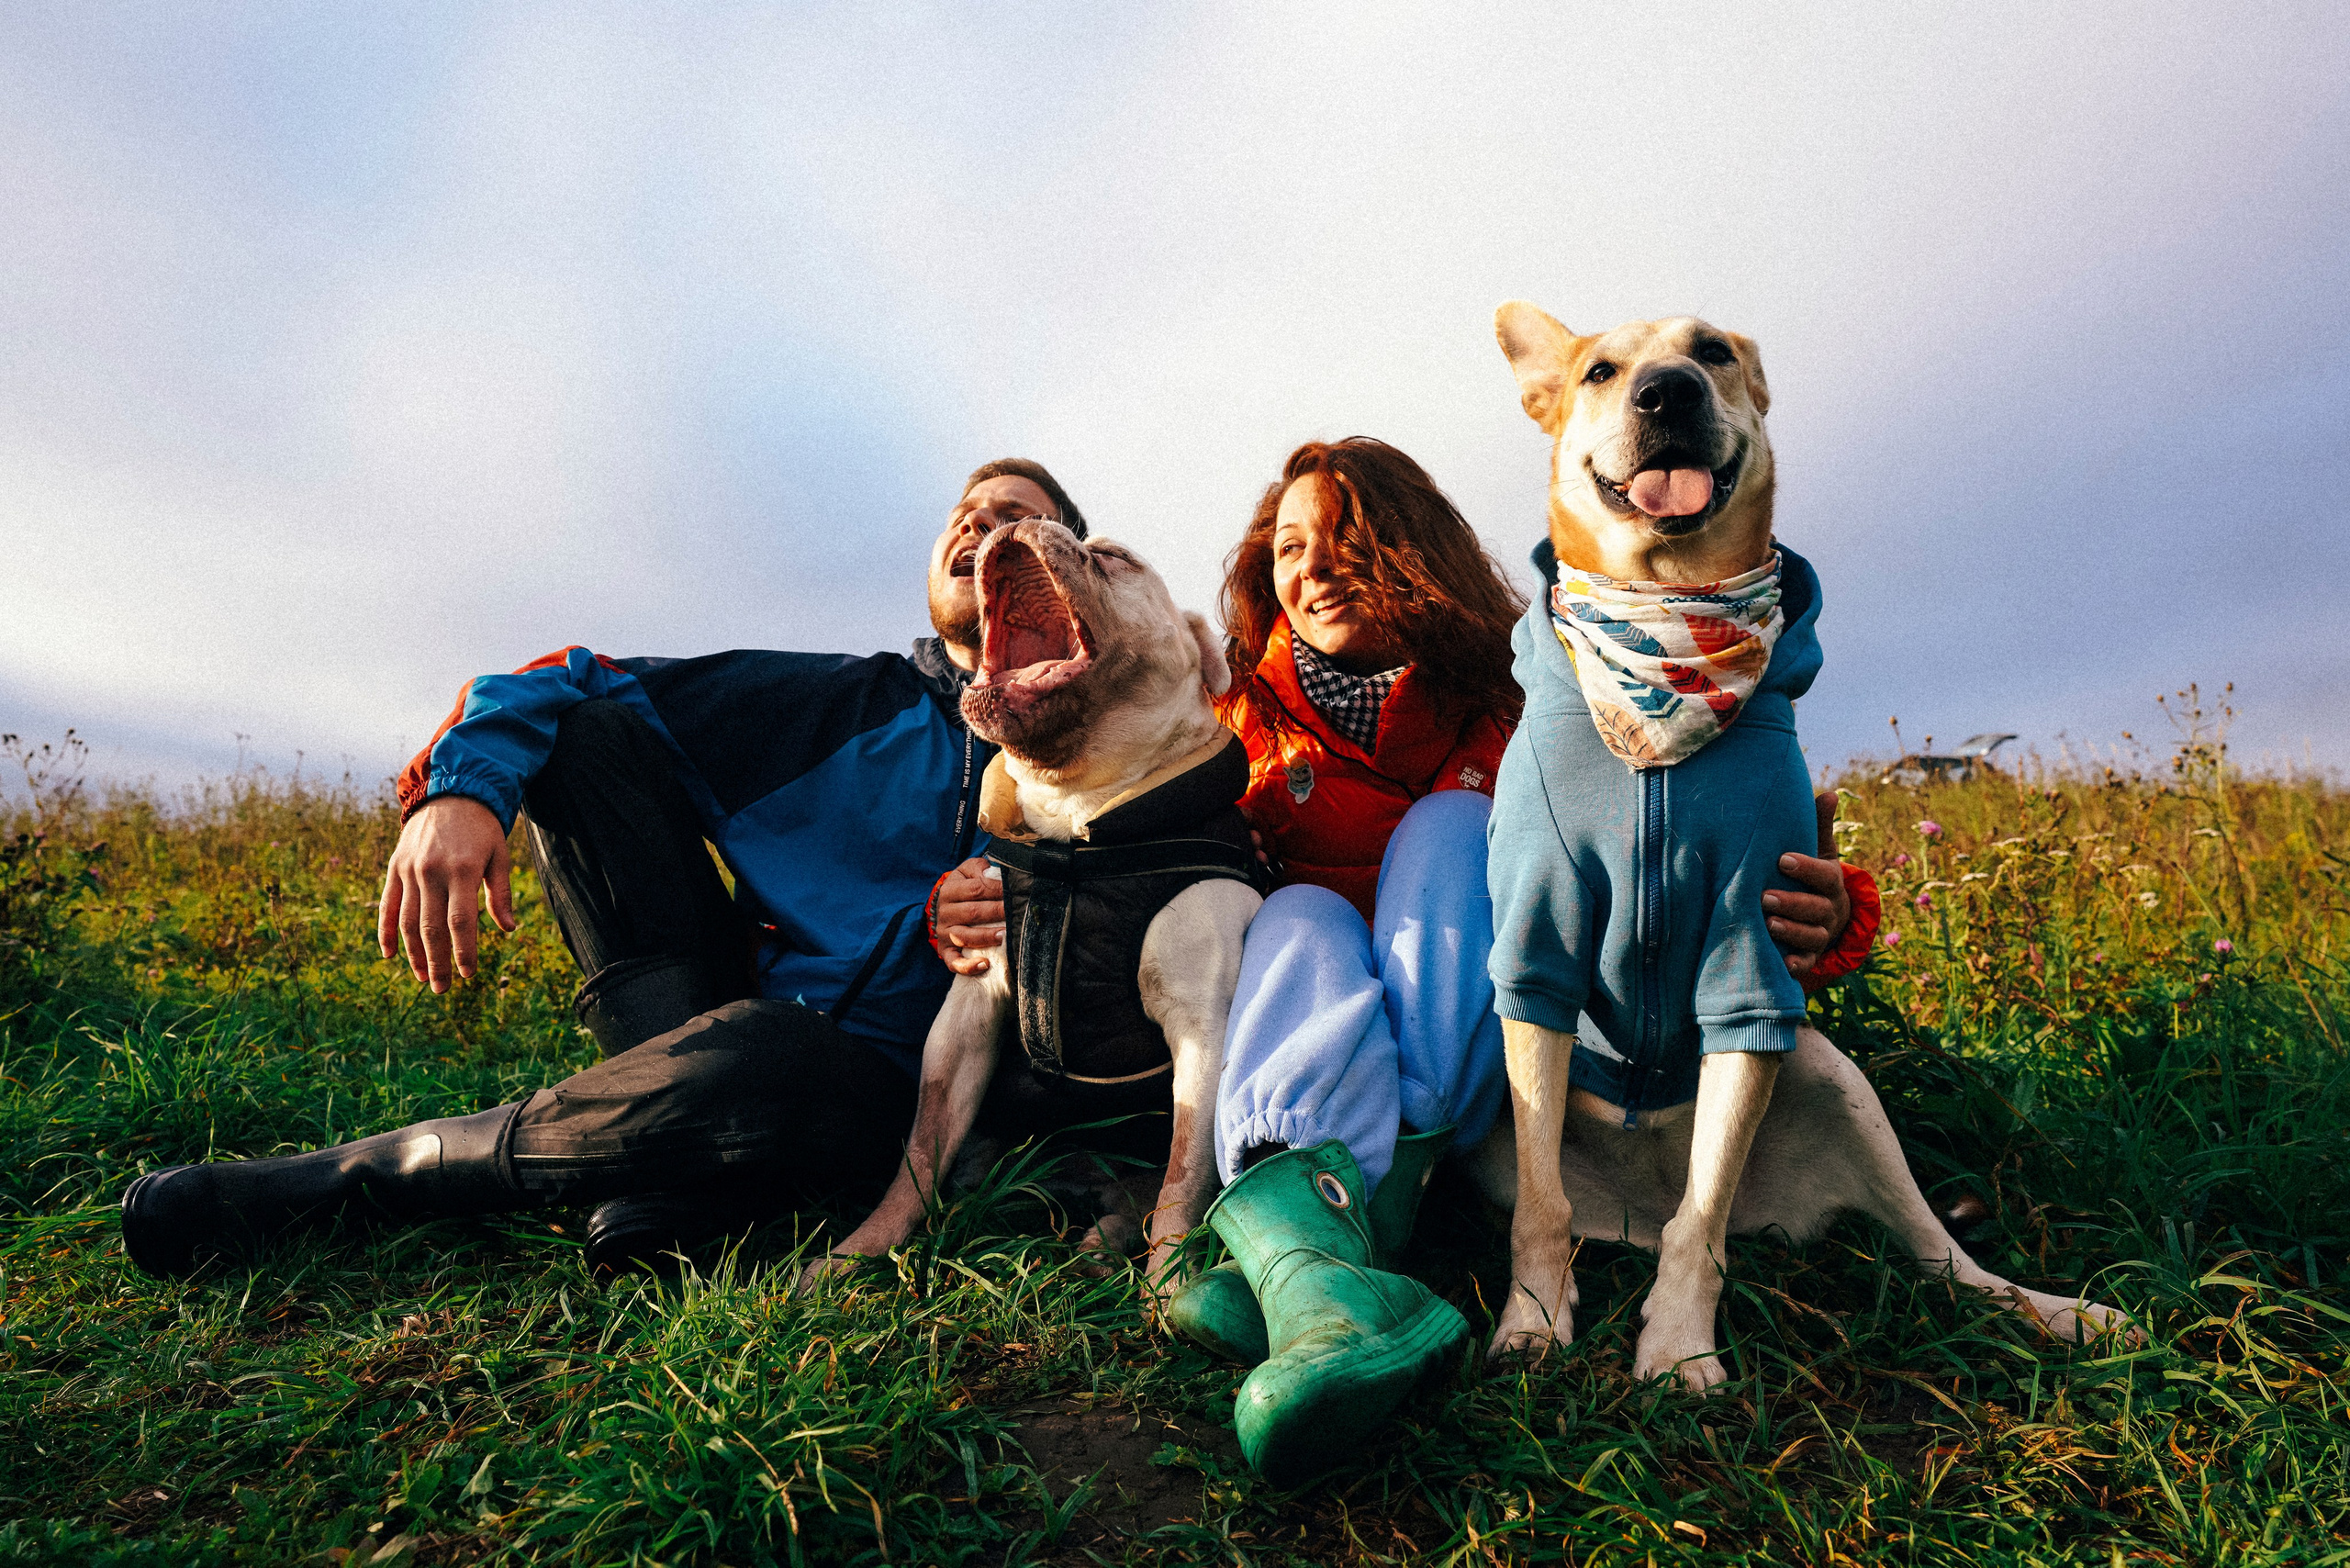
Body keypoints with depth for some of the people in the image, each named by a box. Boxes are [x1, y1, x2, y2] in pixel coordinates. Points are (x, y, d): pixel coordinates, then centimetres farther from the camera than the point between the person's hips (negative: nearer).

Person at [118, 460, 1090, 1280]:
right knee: (577, 730, -6)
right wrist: (460, 784, -15)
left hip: (883, 1083, -3)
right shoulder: (830, 702, 12)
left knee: (749, 1063, -40)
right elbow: (569, 687, 6)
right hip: (744, 1012, 4)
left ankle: (339, 1177, -14)